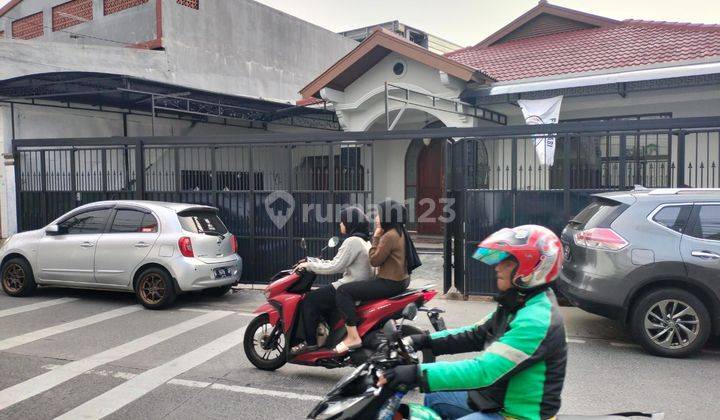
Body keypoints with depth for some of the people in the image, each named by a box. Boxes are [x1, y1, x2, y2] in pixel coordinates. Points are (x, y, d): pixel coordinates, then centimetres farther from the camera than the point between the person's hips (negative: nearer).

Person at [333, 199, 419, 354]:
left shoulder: (389, 236, -19)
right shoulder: (399, 232, 11)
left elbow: (374, 260, -16)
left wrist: (376, 237, -10)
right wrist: (378, 237, 9)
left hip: (389, 283, -11)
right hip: (400, 280, 11)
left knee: (343, 291, -14)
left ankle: (353, 337, -17)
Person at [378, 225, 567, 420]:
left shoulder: (535, 321, -29)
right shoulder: (519, 305, 3)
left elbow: (485, 370, -35)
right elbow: (477, 334, 10)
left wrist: (418, 373, -36)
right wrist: (424, 340, 1)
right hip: (498, 398, 9)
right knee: (433, 399, 18)